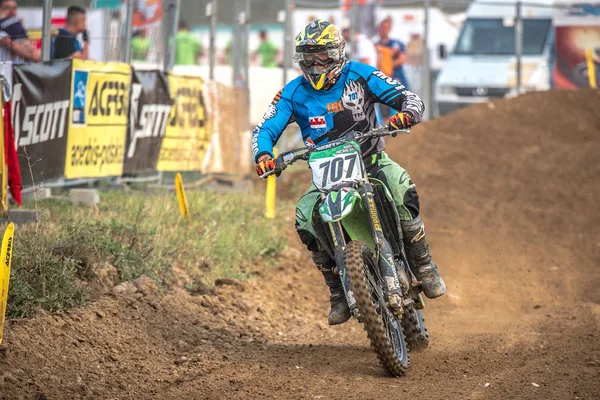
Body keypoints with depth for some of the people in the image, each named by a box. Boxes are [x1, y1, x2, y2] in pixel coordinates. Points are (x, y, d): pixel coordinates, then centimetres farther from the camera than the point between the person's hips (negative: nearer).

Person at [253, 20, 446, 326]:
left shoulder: (358, 74, -4)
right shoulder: (293, 93, 1)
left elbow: (409, 98, -7)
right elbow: (265, 128, -3)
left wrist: (406, 114, -32)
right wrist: (263, 154, -27)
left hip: (372, 161, -2)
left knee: (402, 191, -33)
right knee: (304, 218, -24)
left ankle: (424, 267, -16)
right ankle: (339, 294, -9)